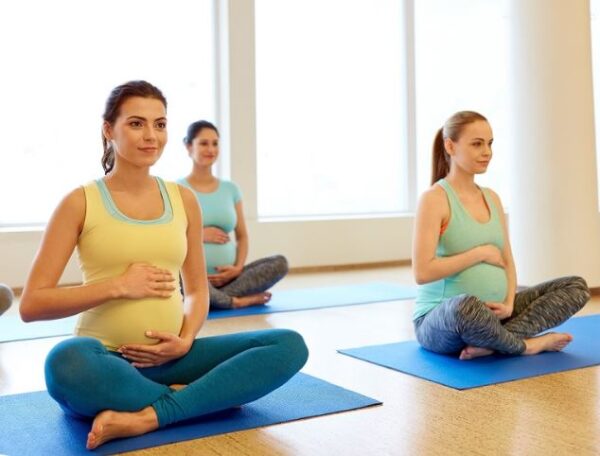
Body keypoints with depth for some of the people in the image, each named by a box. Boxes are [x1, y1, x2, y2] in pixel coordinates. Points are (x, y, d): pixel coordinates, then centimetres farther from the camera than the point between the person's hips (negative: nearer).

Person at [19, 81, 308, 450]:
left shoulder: (184, 200, 8)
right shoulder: (81, 202, -2)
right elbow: (31, 304, -5)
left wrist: (185, 340, -6)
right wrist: (118, 286, -14)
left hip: (167, 357, 4)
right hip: (106, 358, -3)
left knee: (290, 345, -15)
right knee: (66, 364, -40)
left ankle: (147, 417, -23)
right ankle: (195, 397, -16)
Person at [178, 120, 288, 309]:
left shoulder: (231, 189, 13)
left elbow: (242, 235, 14)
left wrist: (238, 268, -4)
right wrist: (198, 235, -13)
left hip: (226, 276, 4)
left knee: (280, 262, -17)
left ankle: (213, 297, -24)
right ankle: (240, 300, -18)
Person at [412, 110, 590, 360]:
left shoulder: (492, 198, 11)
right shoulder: (434, 199, -12)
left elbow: (507, 261, 12)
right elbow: (422, 272, -21)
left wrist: (508, 303, -8)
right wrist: (481, 253, -14)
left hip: (491, 313, 8)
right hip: (440, 320, -8)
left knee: (577, 286, 2)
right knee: (468, 307, -43)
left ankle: (492, 342, -17)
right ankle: (526, 344, -10)